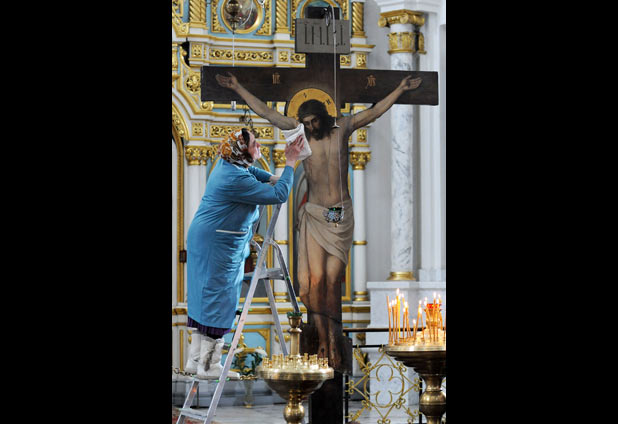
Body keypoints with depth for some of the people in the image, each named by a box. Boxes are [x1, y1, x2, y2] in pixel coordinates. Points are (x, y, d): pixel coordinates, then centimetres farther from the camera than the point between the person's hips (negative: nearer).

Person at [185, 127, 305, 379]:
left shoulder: (227, 165, 7)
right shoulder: (236, 180, -24)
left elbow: (251, 172, 30)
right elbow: (279, 196, -22)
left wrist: (272, 178, 14)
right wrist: (290, 162, -14)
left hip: (205, 240, 10)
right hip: (218, 244, -10)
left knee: (206, 298, 13)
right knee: (217, 297, -4)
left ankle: (195, 359, 18)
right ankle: (209, 365, 1)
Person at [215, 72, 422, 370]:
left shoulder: (342, 127, 4)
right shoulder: (300, 132, 4)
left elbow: (375, 111, 14)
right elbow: (266, 113, 6)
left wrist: (401, 89, 15)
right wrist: (238, 88, 6)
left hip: (341, 214, 0)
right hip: (314, 214, 0)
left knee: (333, 280, -4)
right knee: (316, 279, -10)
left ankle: (334, 343, 2)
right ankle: (323, 341, -3)